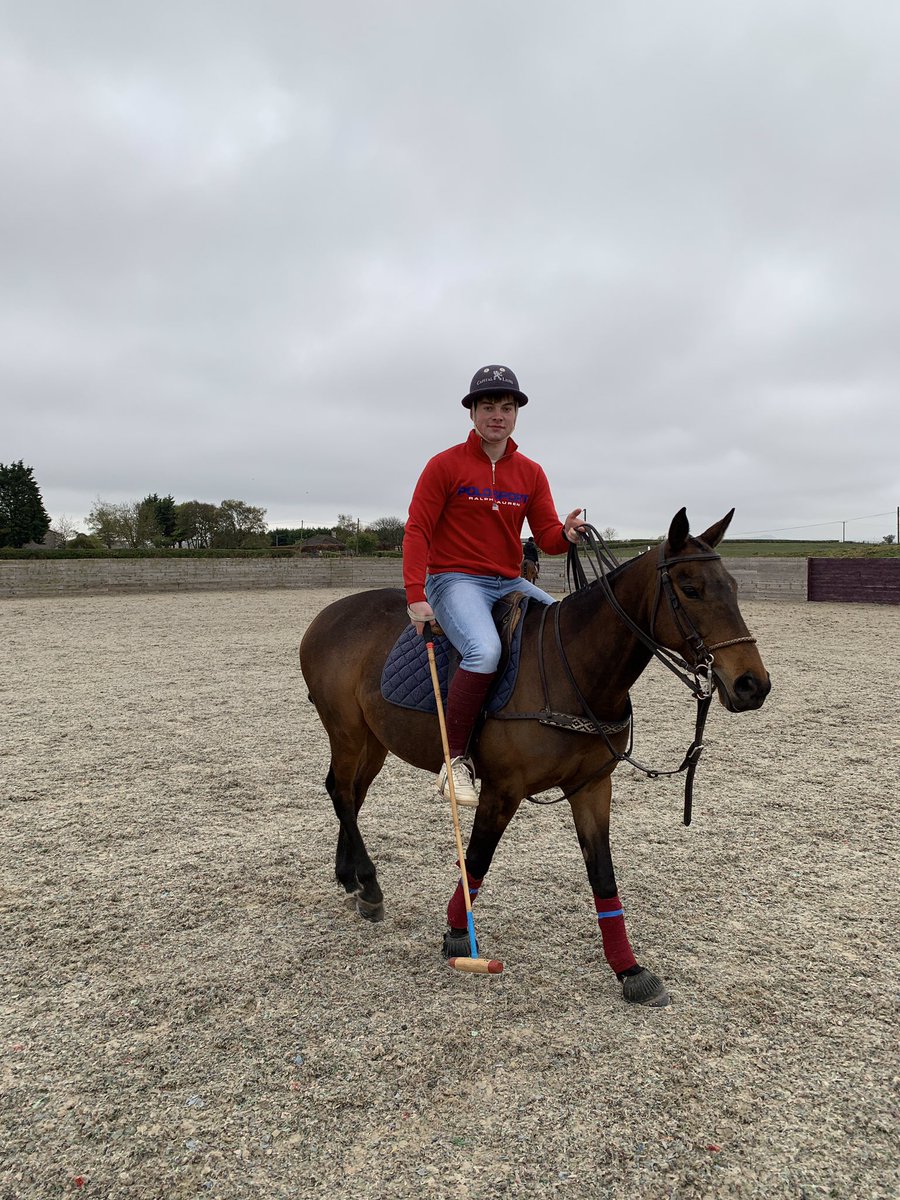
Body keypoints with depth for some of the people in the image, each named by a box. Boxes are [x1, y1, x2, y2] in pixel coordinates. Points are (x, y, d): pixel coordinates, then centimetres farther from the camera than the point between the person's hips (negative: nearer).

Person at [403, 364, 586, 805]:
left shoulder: (530, 473, 10)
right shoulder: (445, 465, -3)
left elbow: (547, 537, 6)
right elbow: (417, 531, -7)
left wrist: (566, 534, -19)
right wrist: (415, 596, -17)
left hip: (511, 583, 6)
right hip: (455, 580, -6)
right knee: (485, 649, -34)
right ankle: (455, 761, -21)